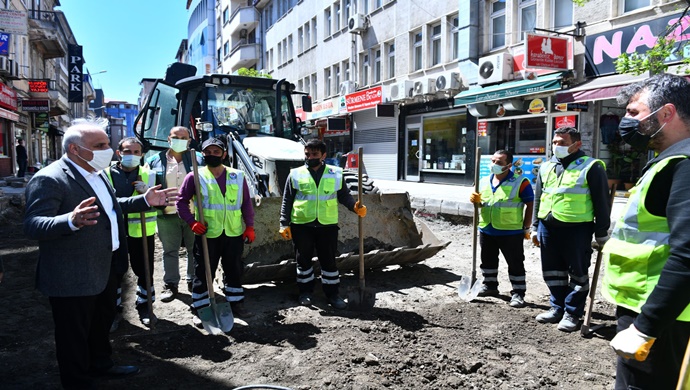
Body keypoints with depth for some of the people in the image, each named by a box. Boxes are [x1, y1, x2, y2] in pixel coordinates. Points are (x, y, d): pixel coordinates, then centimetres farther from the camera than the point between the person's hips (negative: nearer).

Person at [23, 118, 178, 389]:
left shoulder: (96, 173, 7)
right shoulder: (49, 179, -23)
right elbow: (32, 225, -29)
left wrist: (145, 201, 9)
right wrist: (71, 221, -48)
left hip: (104, 268, 10)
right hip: (72, 277, -9)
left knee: (102, 323, 27)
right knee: (74, 336, 9)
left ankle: (101, 364, 49)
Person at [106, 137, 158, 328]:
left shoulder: (148, 175, 3)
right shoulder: (106, 175, 1)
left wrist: (146, 192, -17)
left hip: (142, 232, 1)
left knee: (144, 271, 10)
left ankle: (144, 305, 28)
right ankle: (114, 309, 25)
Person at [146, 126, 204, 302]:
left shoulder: (198, 159, 4)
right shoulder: (155, 161, 5)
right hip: (168, 215, 0)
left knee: (195, 249, 10)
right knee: (170, 251, 8)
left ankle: (194, 280, 25)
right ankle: (170, 284, 19)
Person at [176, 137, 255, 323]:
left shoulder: (237, 176, 5)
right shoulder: (195, 177, -2)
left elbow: (246, 203, 9)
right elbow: (182, 201, 2)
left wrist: (249, 226, 4)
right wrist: (192, 222, -10)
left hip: (234, 233, 3)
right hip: (207, 234, -3)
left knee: (235, 271, 14)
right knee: (203, 273, 6)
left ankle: (236, 304, 30)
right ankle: (199, 309, 20)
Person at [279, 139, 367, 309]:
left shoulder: (335, 174, 5)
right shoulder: (296, 175, 2)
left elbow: (344, 196, 10)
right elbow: (287, 201, 4)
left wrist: (356, 207, -9)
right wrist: (284, 224, -3)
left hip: (328, 225, 1)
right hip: (301, 225, 0)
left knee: (329, 260, 7)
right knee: (303, 260, 10)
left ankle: (332, 293, 20)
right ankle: (305, 291, 27)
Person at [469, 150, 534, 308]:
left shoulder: (520, 182, -10)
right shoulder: (484, 182, 8)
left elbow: (530, 205, -6)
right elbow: (480, 204, 18)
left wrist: (526, 228, -7)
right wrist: (476, 201, -7)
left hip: (511, 232, -5)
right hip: (486, 230, 6)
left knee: (515, 263, 1)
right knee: (488, 260, 17)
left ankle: (518, 293, 10)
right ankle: (489, 285, 33)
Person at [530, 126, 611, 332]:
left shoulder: (591, 167, -5)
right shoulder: (546, 167, 11)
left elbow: (601, 202, -4)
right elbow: (538, 199, 17)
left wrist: (602, 233, -5)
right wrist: (535, 227, 15)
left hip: (577, 229, -5)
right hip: (548, 227, 6)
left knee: (577, 272, 5)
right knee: (552, 270, 13)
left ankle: (573, 312, 17)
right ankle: (558, 307, 28)